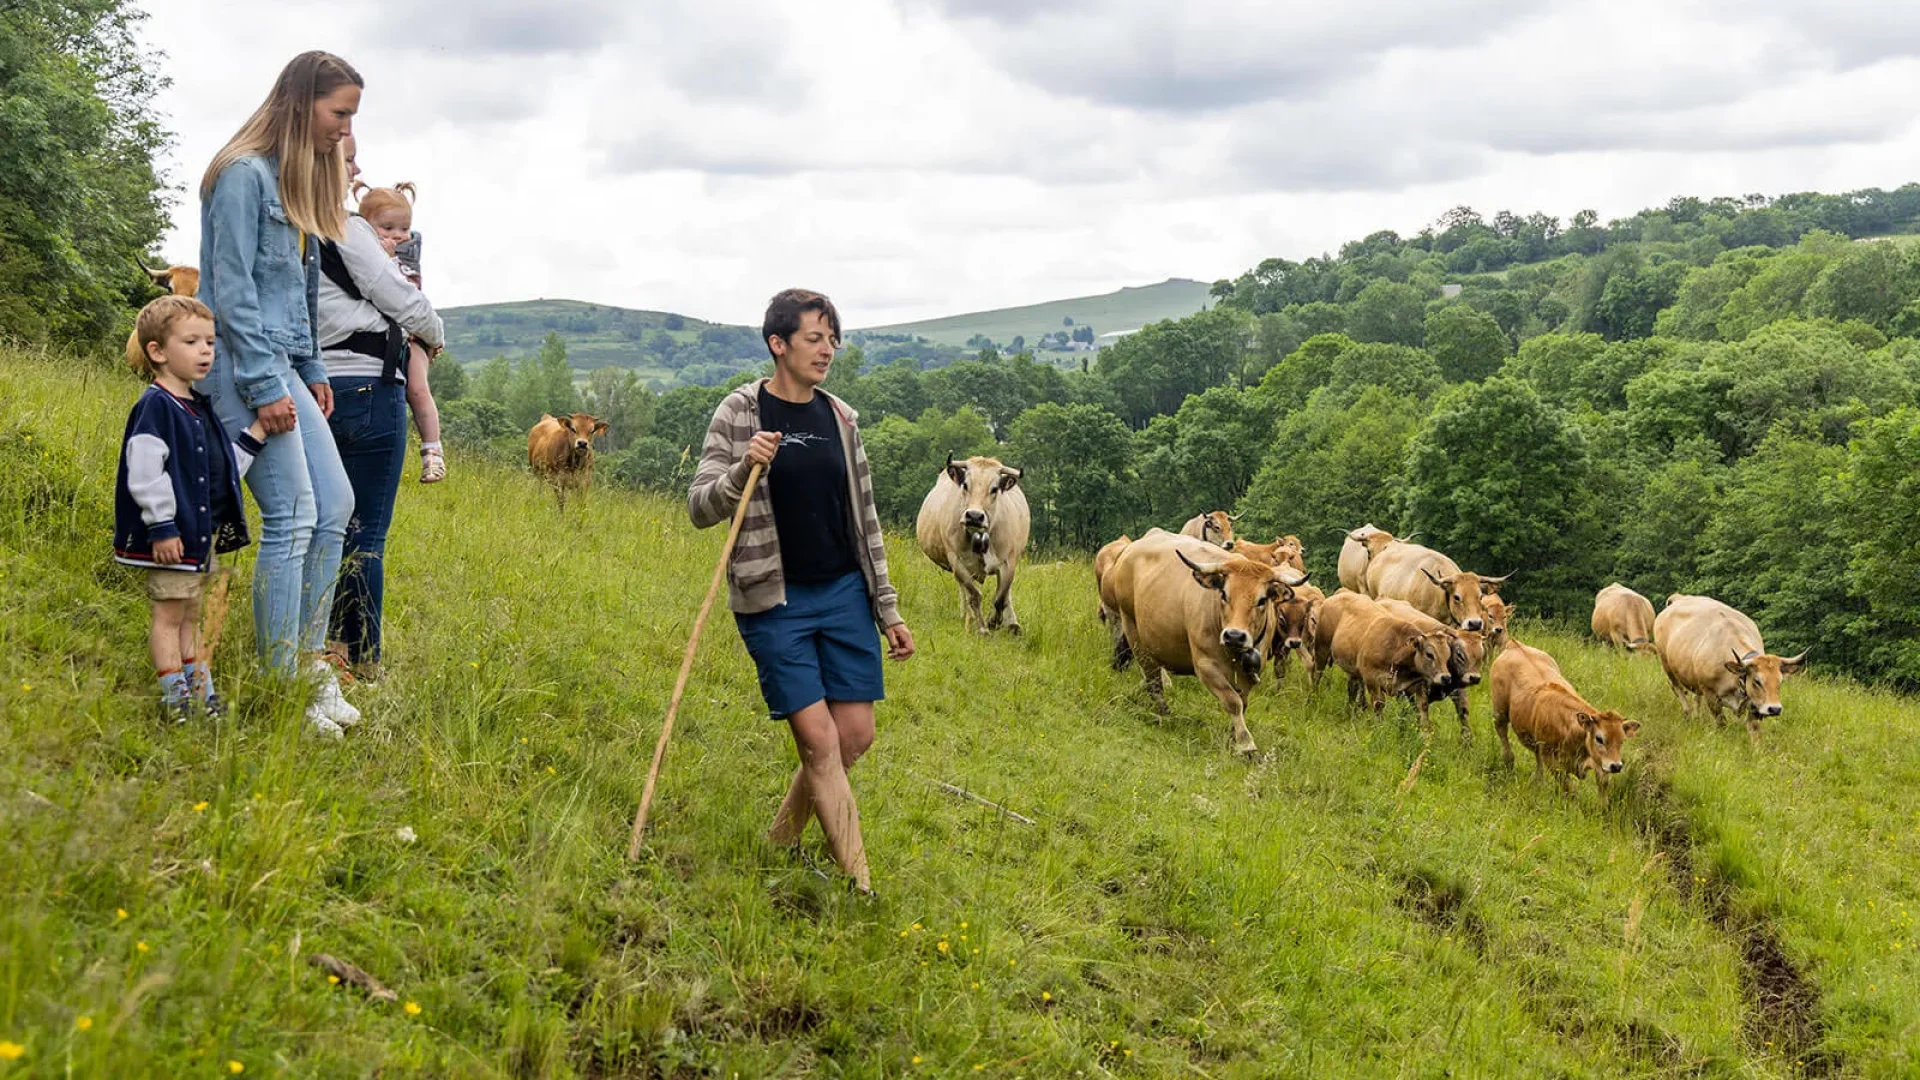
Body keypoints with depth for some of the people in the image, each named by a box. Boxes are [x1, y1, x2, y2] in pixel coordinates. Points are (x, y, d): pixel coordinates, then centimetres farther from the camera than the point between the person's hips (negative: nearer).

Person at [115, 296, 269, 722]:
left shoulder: (201, 408, 14)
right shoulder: (155, 406, -14)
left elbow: (225, 467, 20)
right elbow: (145, 472, -20)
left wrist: (256, 434, 9)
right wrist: (162, 527, -22)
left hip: (203, 533, 9)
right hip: (173, 535, -9)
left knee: (190, 617, 16)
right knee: (170, 614, -2)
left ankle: (202, 695, 22)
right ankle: (174, 698, 2)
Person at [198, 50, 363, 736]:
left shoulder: (299, 178, 17)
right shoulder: (245, 175, -12)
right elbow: (232, 290, -16)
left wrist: (311, 370, 16)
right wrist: (265, 386, -18)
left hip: (284, 366, 10)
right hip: (246, 368, -10)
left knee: (336, 505, 7)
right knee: (292, 517, -11)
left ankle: (309, 661, 15)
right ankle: (281, 691, -4)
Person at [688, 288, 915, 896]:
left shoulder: (840, 418, 9)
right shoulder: (740, 414, -4)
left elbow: (864, 520, 14)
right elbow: (699, 509, -7)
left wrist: (888, 610, 13)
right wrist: (743, 472, -27)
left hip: (844, 594, 5)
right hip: (774, 601, -5)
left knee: (856, 736, 3)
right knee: (819, 741, -6)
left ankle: (780, 845, 24)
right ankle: (860, 888, 2)